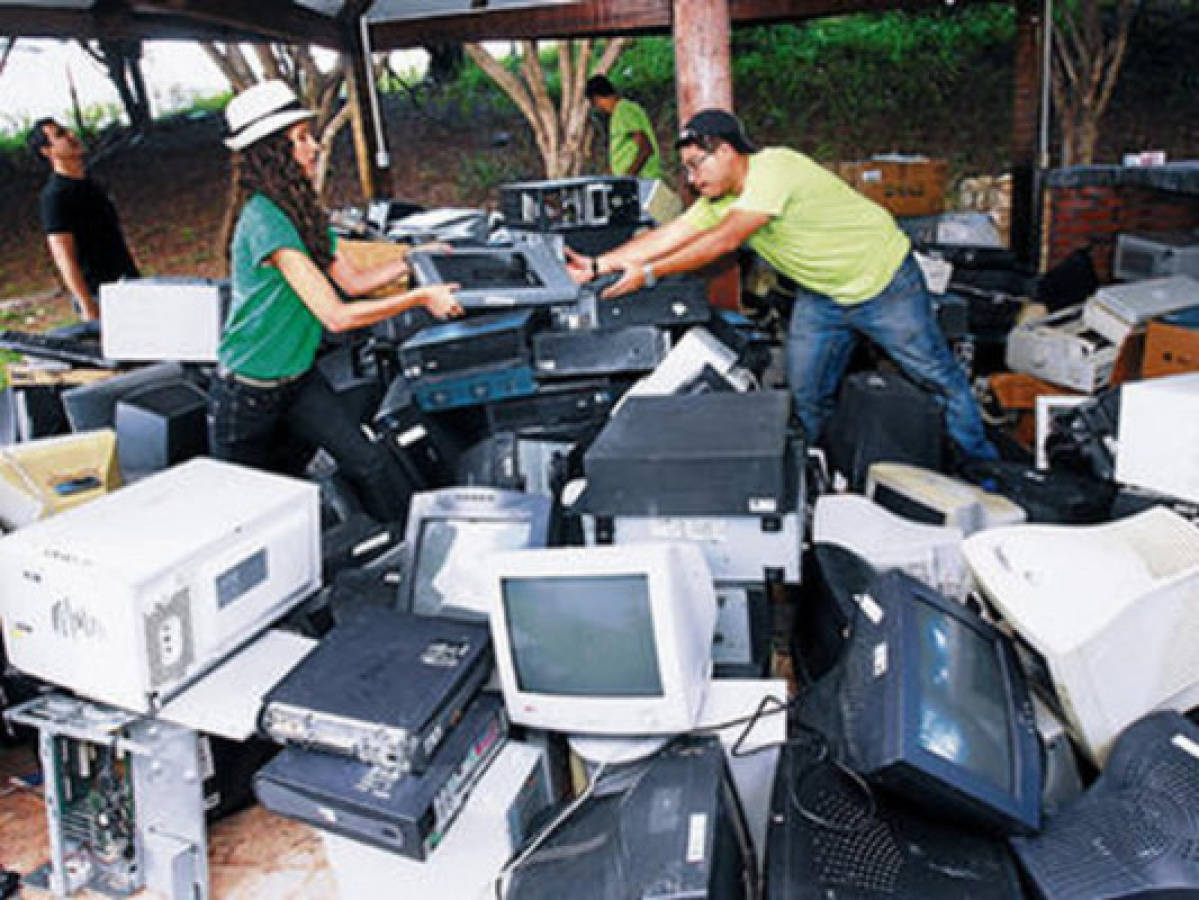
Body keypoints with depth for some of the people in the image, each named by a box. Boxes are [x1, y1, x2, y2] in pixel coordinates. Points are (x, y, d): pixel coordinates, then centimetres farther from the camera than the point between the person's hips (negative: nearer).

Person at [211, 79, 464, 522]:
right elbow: (336, 315, -31)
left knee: (368, 461, -3)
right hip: (247, 395, -7)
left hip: (299, 378, 7)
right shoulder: (264, 220, -28)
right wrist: (420, 297, -26)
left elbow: (354, 281, 9)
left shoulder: (302, 209, 2)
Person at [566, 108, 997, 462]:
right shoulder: (718, 199, -3)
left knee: (941, 377, 6)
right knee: (804, 398, 6)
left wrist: (649, 273, -31)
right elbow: (668, 236, -8)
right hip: (820, 296, 7)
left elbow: (724, 242, -34)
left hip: (883, 282, -7)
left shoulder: (774, 169, -29)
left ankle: (983, 466, 22)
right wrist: (597, 266, -16)